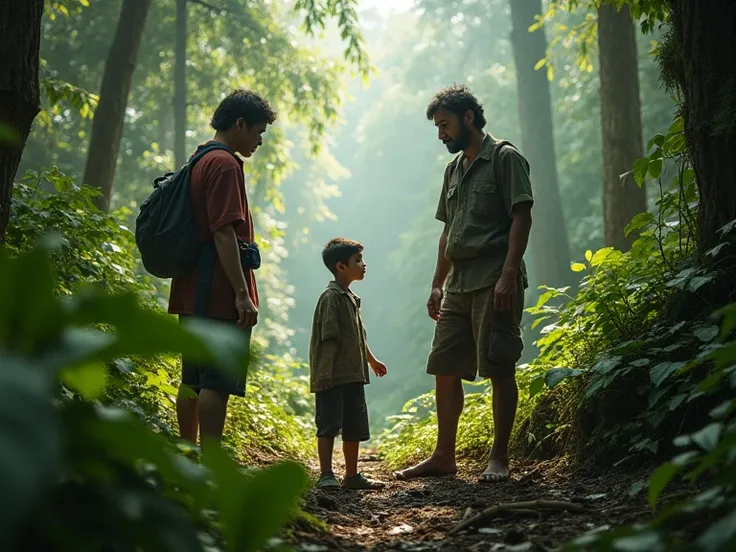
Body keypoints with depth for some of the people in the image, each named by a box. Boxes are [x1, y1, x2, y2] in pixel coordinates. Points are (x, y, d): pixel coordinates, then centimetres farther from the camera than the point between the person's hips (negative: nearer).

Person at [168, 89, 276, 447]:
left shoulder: (199, 163, 19)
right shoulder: (225, 164, -11)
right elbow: (224, 232, -20)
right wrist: (242, 293, -21)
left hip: (193, 294, 10)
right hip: (221, 296, -10)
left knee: (193, 380, 12)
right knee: (217, 383, -8)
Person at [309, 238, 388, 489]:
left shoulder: (351, 298, 17)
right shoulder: (331, 297, -12)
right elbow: (328, 339, -19)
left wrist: (372, 360, 34)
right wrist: (325, 373, -23)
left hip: (353, 375, 10)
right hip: (333, 377, -9)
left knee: (354, 427, 12)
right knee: (329, 425, -6)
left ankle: (352, 476, 20)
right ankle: (326, 475, -2)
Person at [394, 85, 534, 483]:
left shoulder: (504, 158, -3)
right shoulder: (454, 169, 20)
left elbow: (521, 218, -10)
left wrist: (508, 275, -19)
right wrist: (437, 284, 17)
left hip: (494, 282, -8)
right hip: (458, 284, 8)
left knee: (499, 369, -5)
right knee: (444, 370, 7)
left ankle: (499, 458, 2)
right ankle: (443, 457, 15)